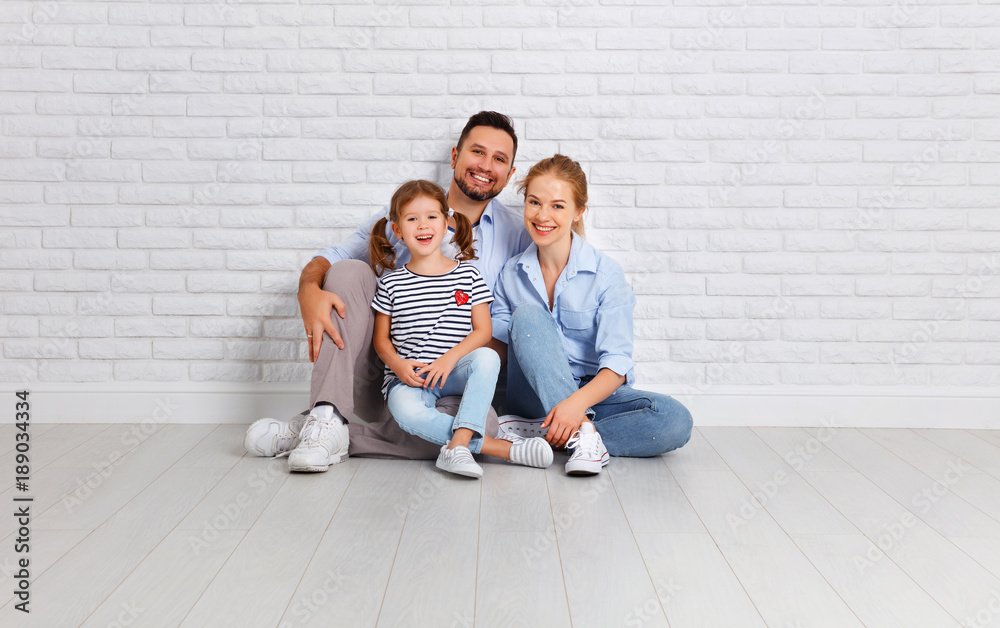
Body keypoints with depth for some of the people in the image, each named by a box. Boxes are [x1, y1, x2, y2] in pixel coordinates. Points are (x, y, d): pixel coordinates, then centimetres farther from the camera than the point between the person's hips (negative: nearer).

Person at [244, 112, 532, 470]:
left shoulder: (518, 236, 6)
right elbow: (328, 259, 4)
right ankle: (327, 418, -28)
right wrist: (309, 292, -21)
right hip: (375, 372, 1)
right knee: (348, 270, -19)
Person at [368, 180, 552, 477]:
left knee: (488, 357, -32)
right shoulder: (392, 282, 7)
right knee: (407, 411, -35)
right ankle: (502, 447, -32)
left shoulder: (468, 274, 5)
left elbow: (483, 330, 0)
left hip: (455, 372, 1)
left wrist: (449, 358, -16)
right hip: (408, 376, 0)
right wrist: (398, 364, -11)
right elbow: (381, 338, 10)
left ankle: (459, 444, -38)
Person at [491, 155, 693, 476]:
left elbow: (617, 364, -15)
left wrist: (577, 402, -35)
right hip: (533, 397, 1)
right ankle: (583, 432, -32)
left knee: (675, 420, -27)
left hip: (592, 392, 0)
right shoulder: (511, 274, 2)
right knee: (528, 315, -25)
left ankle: (535, 434, -29)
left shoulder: (605, 273, -7)